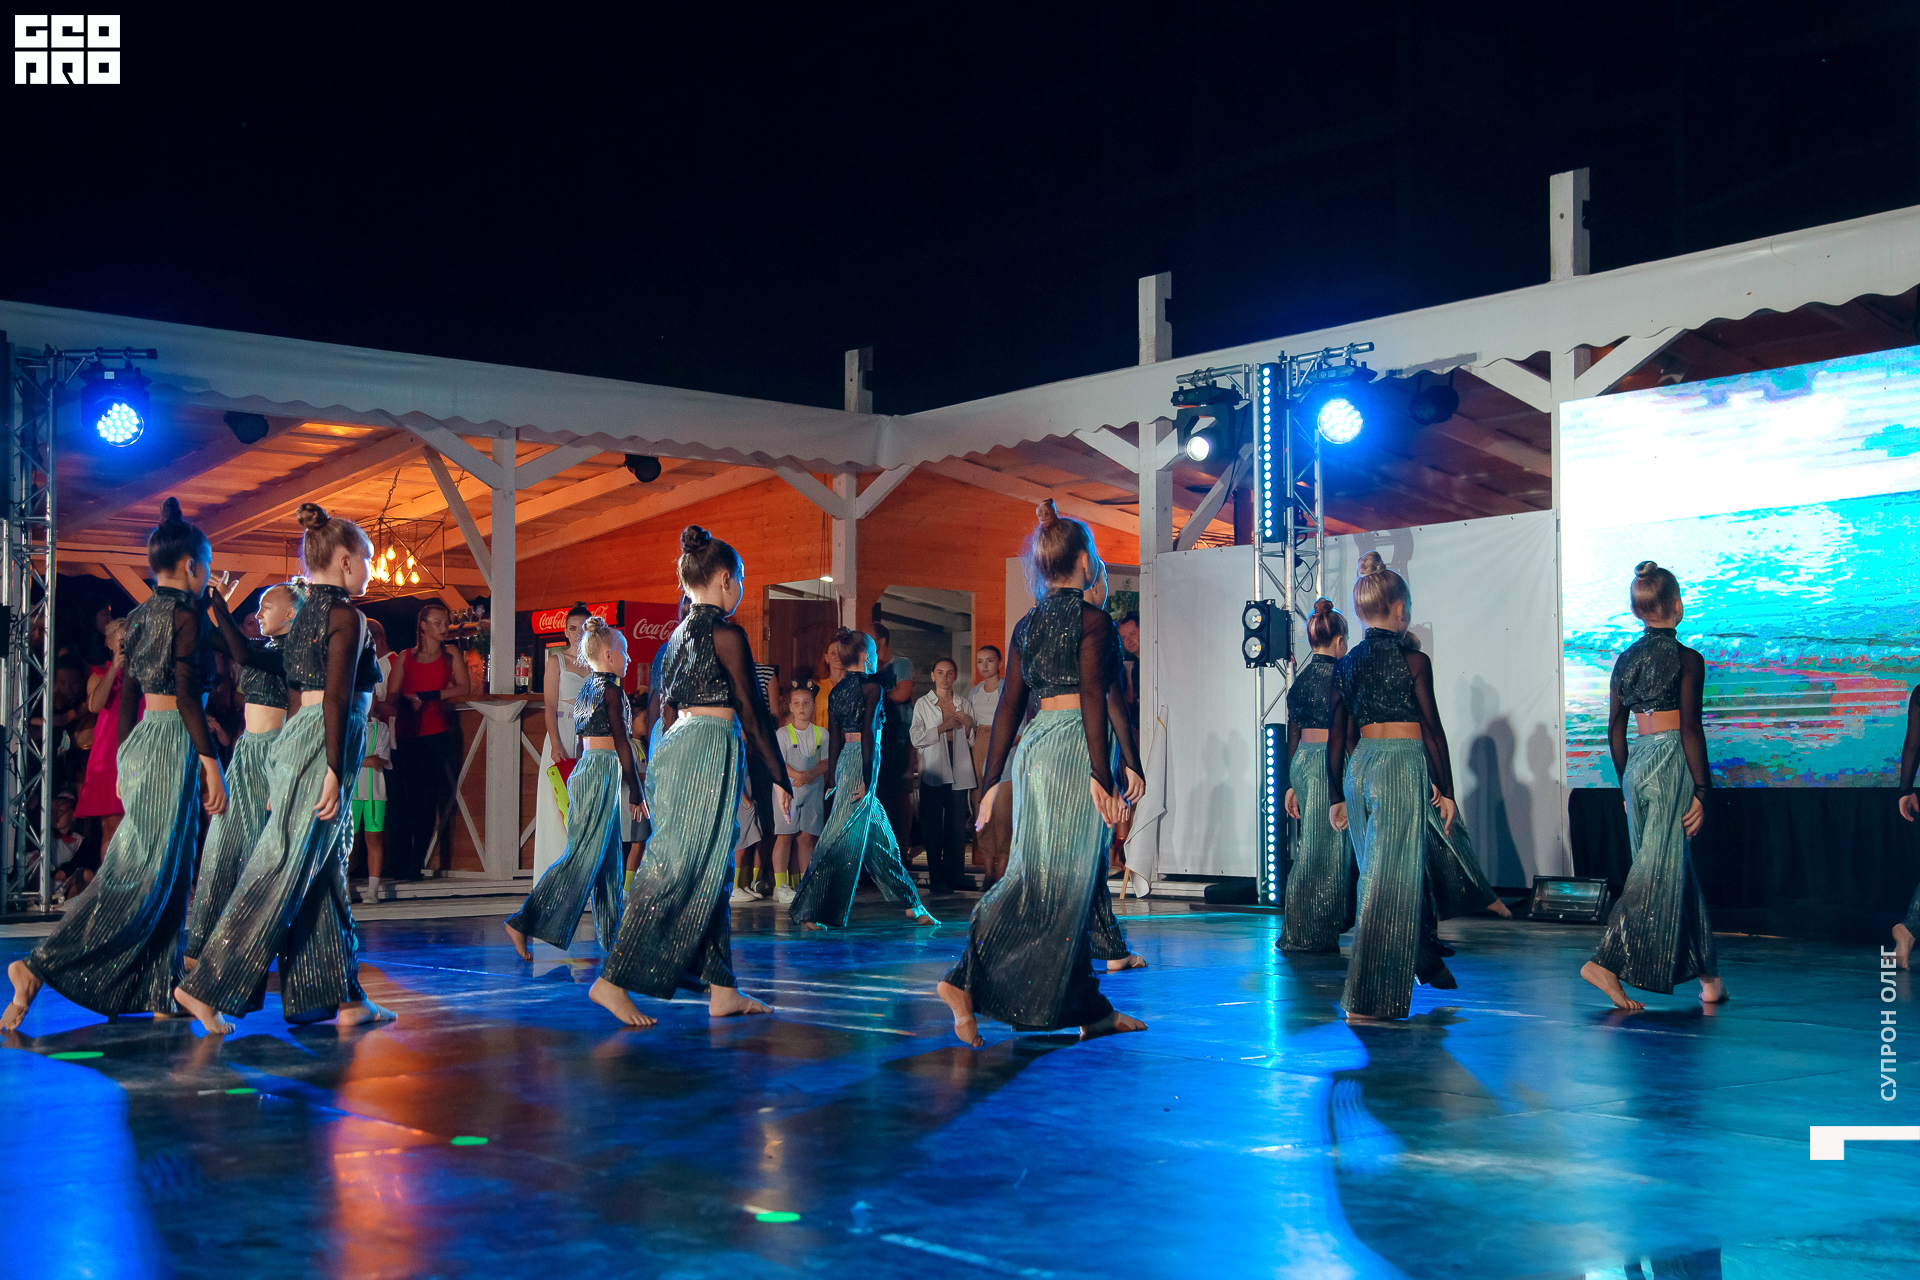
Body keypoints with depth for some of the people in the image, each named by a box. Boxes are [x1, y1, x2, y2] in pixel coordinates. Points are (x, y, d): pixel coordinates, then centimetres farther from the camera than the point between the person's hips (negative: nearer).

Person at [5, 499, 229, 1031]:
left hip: (140, 742, 9)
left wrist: (126, 762, 22)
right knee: (141, 870, -9)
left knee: (168, 872, 11)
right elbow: (186, 694, -18)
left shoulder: (139, 615, 15)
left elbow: (128, 697, 18)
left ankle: (161, 993, 13)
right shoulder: (184, 614, -11)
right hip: (173, 743, -9)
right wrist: (209, 761, -17)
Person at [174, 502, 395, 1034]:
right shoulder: (346, 617, -10)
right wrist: (334, 771, -20)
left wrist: (286, 771, 21)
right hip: (325, 747, -10)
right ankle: (206, 987, -5)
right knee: (281, 872, -7)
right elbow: (336, 698, -17)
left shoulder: (304, 616, 16)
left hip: (296, 737, 10)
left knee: (324, 875, 10)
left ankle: (343, 998, 14)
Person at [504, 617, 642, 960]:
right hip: (603, 772, -9)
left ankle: (613, 936, 16)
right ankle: (523, 923, -11)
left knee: (610, 859, 12)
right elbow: (621, 742, -13)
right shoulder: (611, 689, -11)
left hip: (584, 769, 9)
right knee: (582, 857, -9)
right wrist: (635, 790, -9)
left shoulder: (586, 690, 15)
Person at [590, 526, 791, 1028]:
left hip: (677, 748, 9)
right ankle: (613, 981, -9)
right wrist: (780, 779, -2)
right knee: (675, 872, -8)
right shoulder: (725, 633, -8)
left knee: (709, 875, 11)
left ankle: (722, 990, 14)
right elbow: (752, 713, -8)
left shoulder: (678, 636, 16)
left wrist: (663, 774, 24)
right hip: (711, 750, -9)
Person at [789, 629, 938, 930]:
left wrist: (835, 780, 18)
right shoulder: (872, 685, -8)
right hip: (864, 762, -9)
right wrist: (867, 779, -17)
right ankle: (808, 912, -9)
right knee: (843, 837, -8)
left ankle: (912, 905, 22)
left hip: (844, 762, 9)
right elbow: (868, 733, -16)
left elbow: (834, 739, 14)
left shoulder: (837, 690, 13)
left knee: (879, 836, 14)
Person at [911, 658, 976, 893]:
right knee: (933, 827, -3)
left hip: (959, 772, 2)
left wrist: (968, 725, -2)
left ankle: (955, 878, 5)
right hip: (933, 772, -2)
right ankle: (936, 880, 1)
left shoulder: (963, 704, 14)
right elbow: (916, 738, -4)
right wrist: (944, 727, -10)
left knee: (957, 827, -1)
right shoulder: (923, 704, 7)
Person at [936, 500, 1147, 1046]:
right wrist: (1103, 773, -18)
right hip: (1074, 749, -8)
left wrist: (992, 780, 14)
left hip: (1034, 748, 8)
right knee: (1059, 884, -6)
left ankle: (1089, 1008, 17)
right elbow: (1093, 696, -15)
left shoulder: (1026, 625, 14)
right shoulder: (1093, 619, -6)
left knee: (1068, 882, 11)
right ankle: (967, 981, -16)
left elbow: (1009, 706, 13)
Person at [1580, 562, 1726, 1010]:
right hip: (1671, 763, -7)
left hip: (1636, 766, 7)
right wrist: (1701, 790, -11)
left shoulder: (1625, 660, 10)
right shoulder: (1686, 659, -8)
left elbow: (1615, 730, 12)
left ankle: (1707, 976, 20)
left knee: (1678, 870, 13)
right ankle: (1607, 961, -16)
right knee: (1660, 870, -6)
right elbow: (1690, 728, -13)